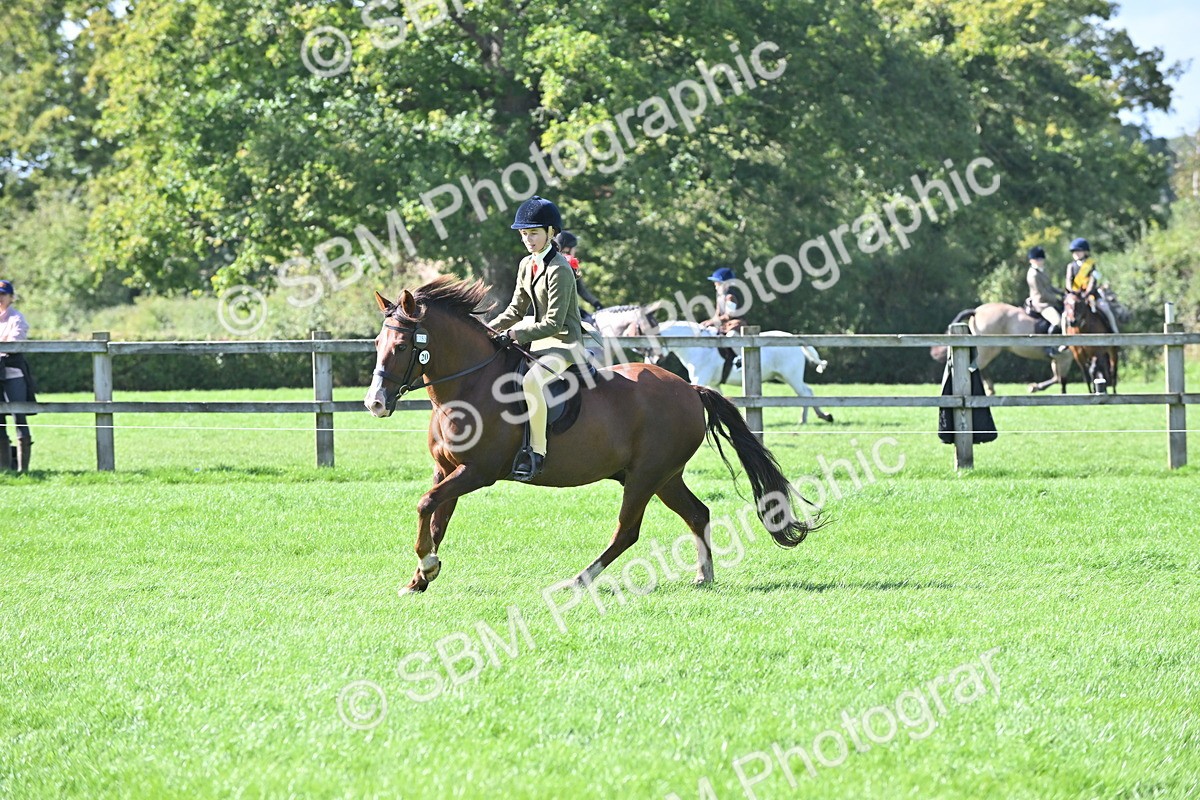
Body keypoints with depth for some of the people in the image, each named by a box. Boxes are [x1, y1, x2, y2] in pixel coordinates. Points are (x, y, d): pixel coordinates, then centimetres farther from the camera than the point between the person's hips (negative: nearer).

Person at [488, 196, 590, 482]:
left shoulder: (559, 270, -18)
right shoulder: (527, 265, 9)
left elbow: (554, 323, -21)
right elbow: (516, 310, 16)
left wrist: (514, 335, -23)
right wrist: (489, 330, 0)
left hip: (565, 343, -10)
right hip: (539, 338, 10)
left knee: (531, 380, -37)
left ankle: (537, 451, -33)